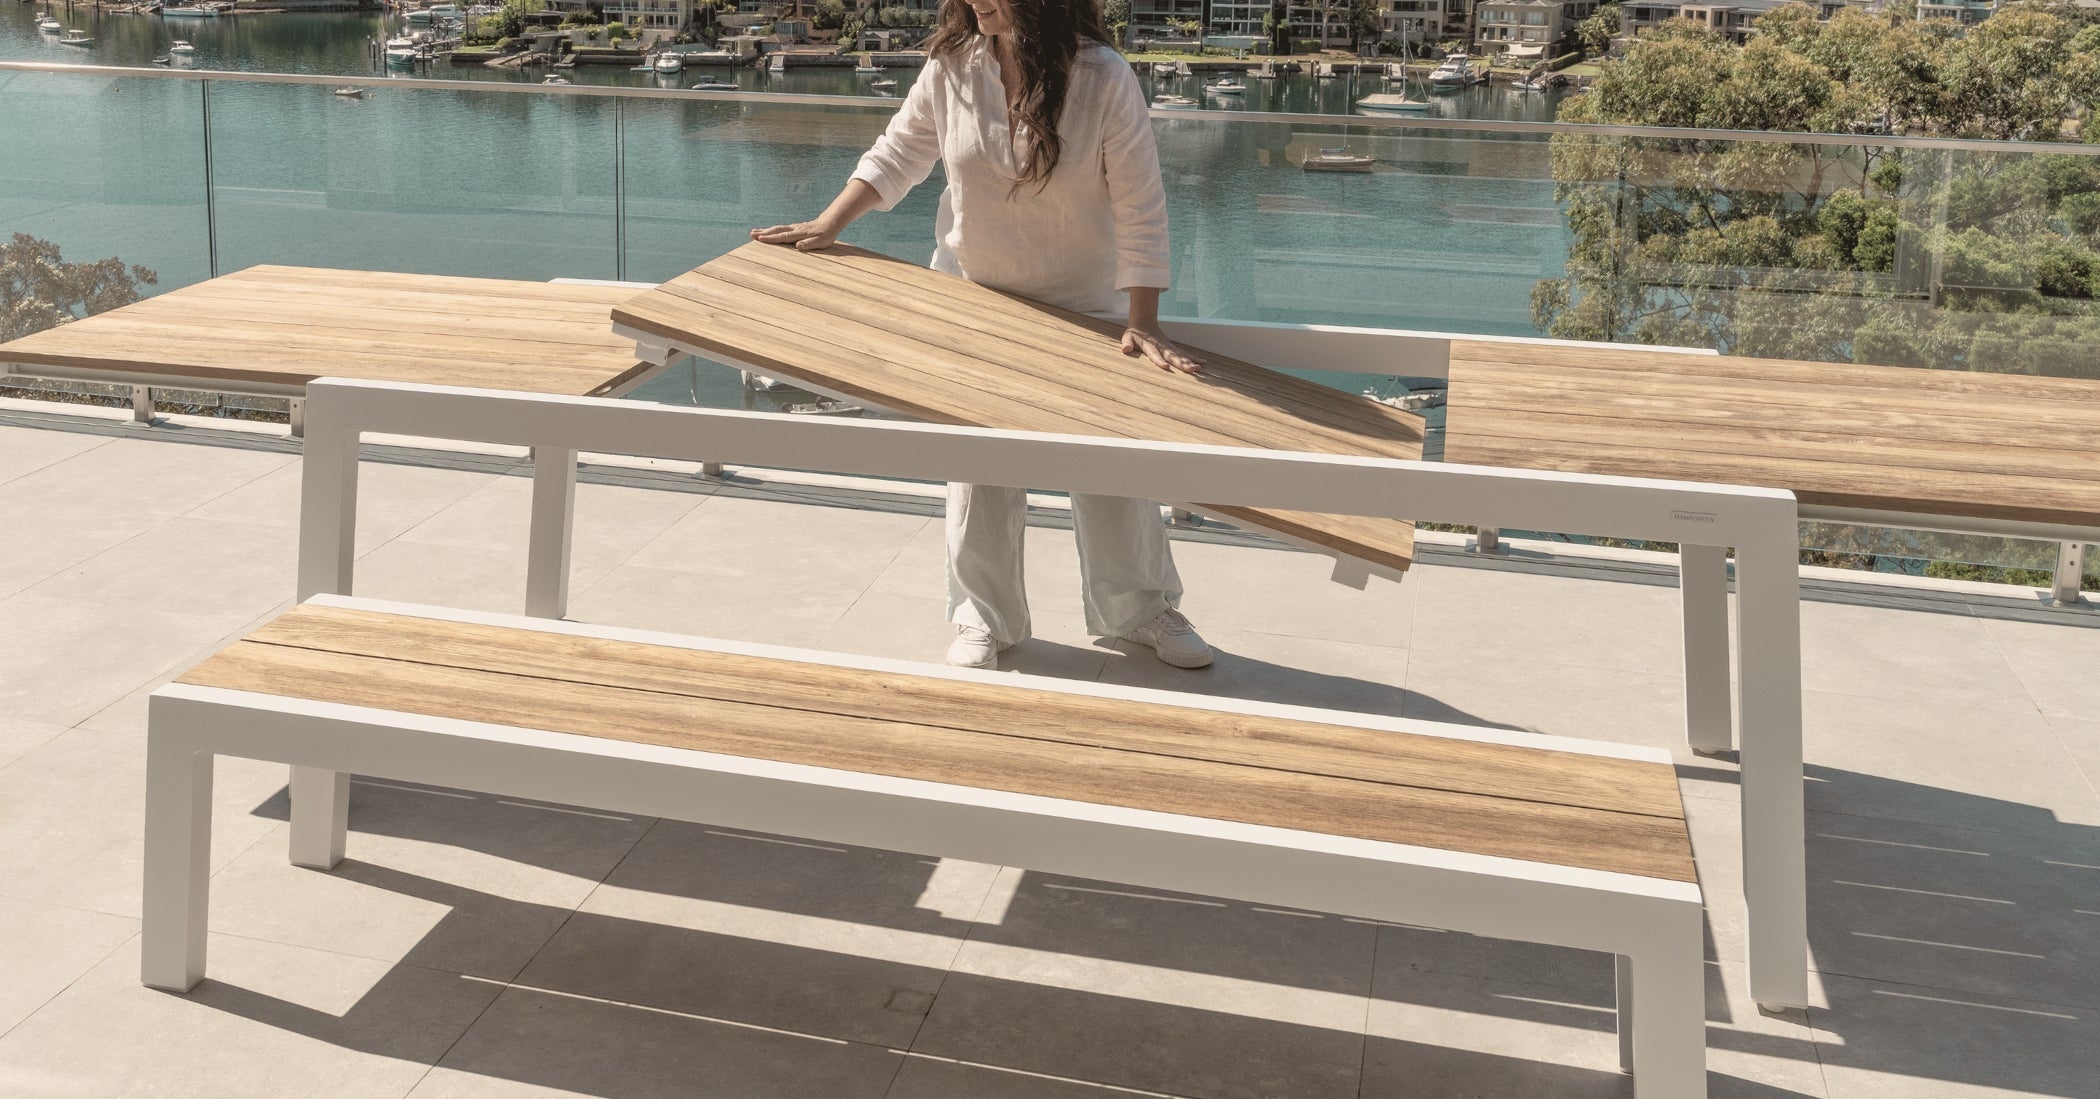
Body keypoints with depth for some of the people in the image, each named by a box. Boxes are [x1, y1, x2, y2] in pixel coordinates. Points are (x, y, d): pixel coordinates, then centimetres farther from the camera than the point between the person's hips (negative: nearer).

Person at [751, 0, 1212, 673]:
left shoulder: (1104, 78, -21)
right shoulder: (953, 65, -12)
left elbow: (1140, 207, -18)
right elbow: (899, 155, 4)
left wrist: (1143, 321, -21)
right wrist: (827, 226, -3)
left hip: (1085, 305, -2)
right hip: (972, 292, 2)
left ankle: (1141, 608, 26)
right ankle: (985, 621, 22)